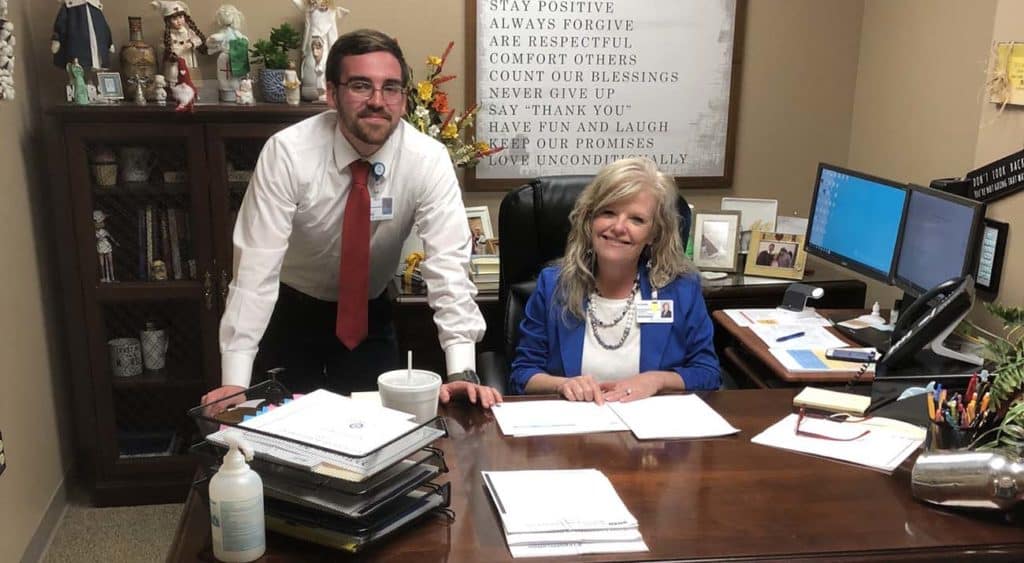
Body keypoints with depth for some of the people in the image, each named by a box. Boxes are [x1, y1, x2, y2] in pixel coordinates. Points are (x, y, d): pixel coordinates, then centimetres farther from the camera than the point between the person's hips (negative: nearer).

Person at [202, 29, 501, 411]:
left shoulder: (428, 159, -21)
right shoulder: (287, 152, -24)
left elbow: (448, 264, -27)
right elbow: (257, 264, -27)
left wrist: (462, 371, -38)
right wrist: (235, 380, -32)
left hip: (370, 316, 1)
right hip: (290, 313, -1)